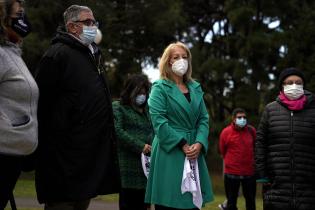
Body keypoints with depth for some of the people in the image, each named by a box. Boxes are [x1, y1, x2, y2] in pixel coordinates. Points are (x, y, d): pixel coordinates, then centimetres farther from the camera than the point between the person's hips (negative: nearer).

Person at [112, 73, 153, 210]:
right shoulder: (118, 107, 4)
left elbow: (152, 133, 23)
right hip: (129, 167, -5)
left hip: (146, 167, 6)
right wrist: (140, 146, -13)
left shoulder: (146, 110, 23)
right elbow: (117, 132, -9)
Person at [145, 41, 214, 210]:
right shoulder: (160, 87, 0)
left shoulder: (196, 88, 16)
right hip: (169, 153, -5)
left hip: (194, 153, 5)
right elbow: (158, 121, -11)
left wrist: (199, 143, -8)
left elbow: (204, 119, 9)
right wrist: (182, 144, -16)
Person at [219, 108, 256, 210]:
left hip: (250, 173, 2)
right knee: (231, 202, 8)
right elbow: (223, 152, 6)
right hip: (231, 173, -2)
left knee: (250, 201, 14)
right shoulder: (226, 132, -8)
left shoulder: (252, 130, -2)